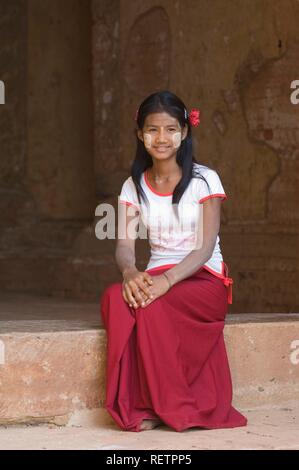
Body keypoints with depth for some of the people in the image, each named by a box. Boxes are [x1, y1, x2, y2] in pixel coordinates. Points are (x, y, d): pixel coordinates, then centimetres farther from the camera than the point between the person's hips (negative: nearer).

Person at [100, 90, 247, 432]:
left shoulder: (204, 180, -3)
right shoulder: (134, 186, 9)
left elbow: (206, 247, -11)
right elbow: (124, 245, -1)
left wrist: (167, 280, -29)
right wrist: (130, 272, -26)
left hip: (205, 279, -3)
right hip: (156, 278, 3)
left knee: (152, 305, -36)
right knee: (114, 297, -32)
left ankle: (171, 406, -22)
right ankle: (137, 405, -28)